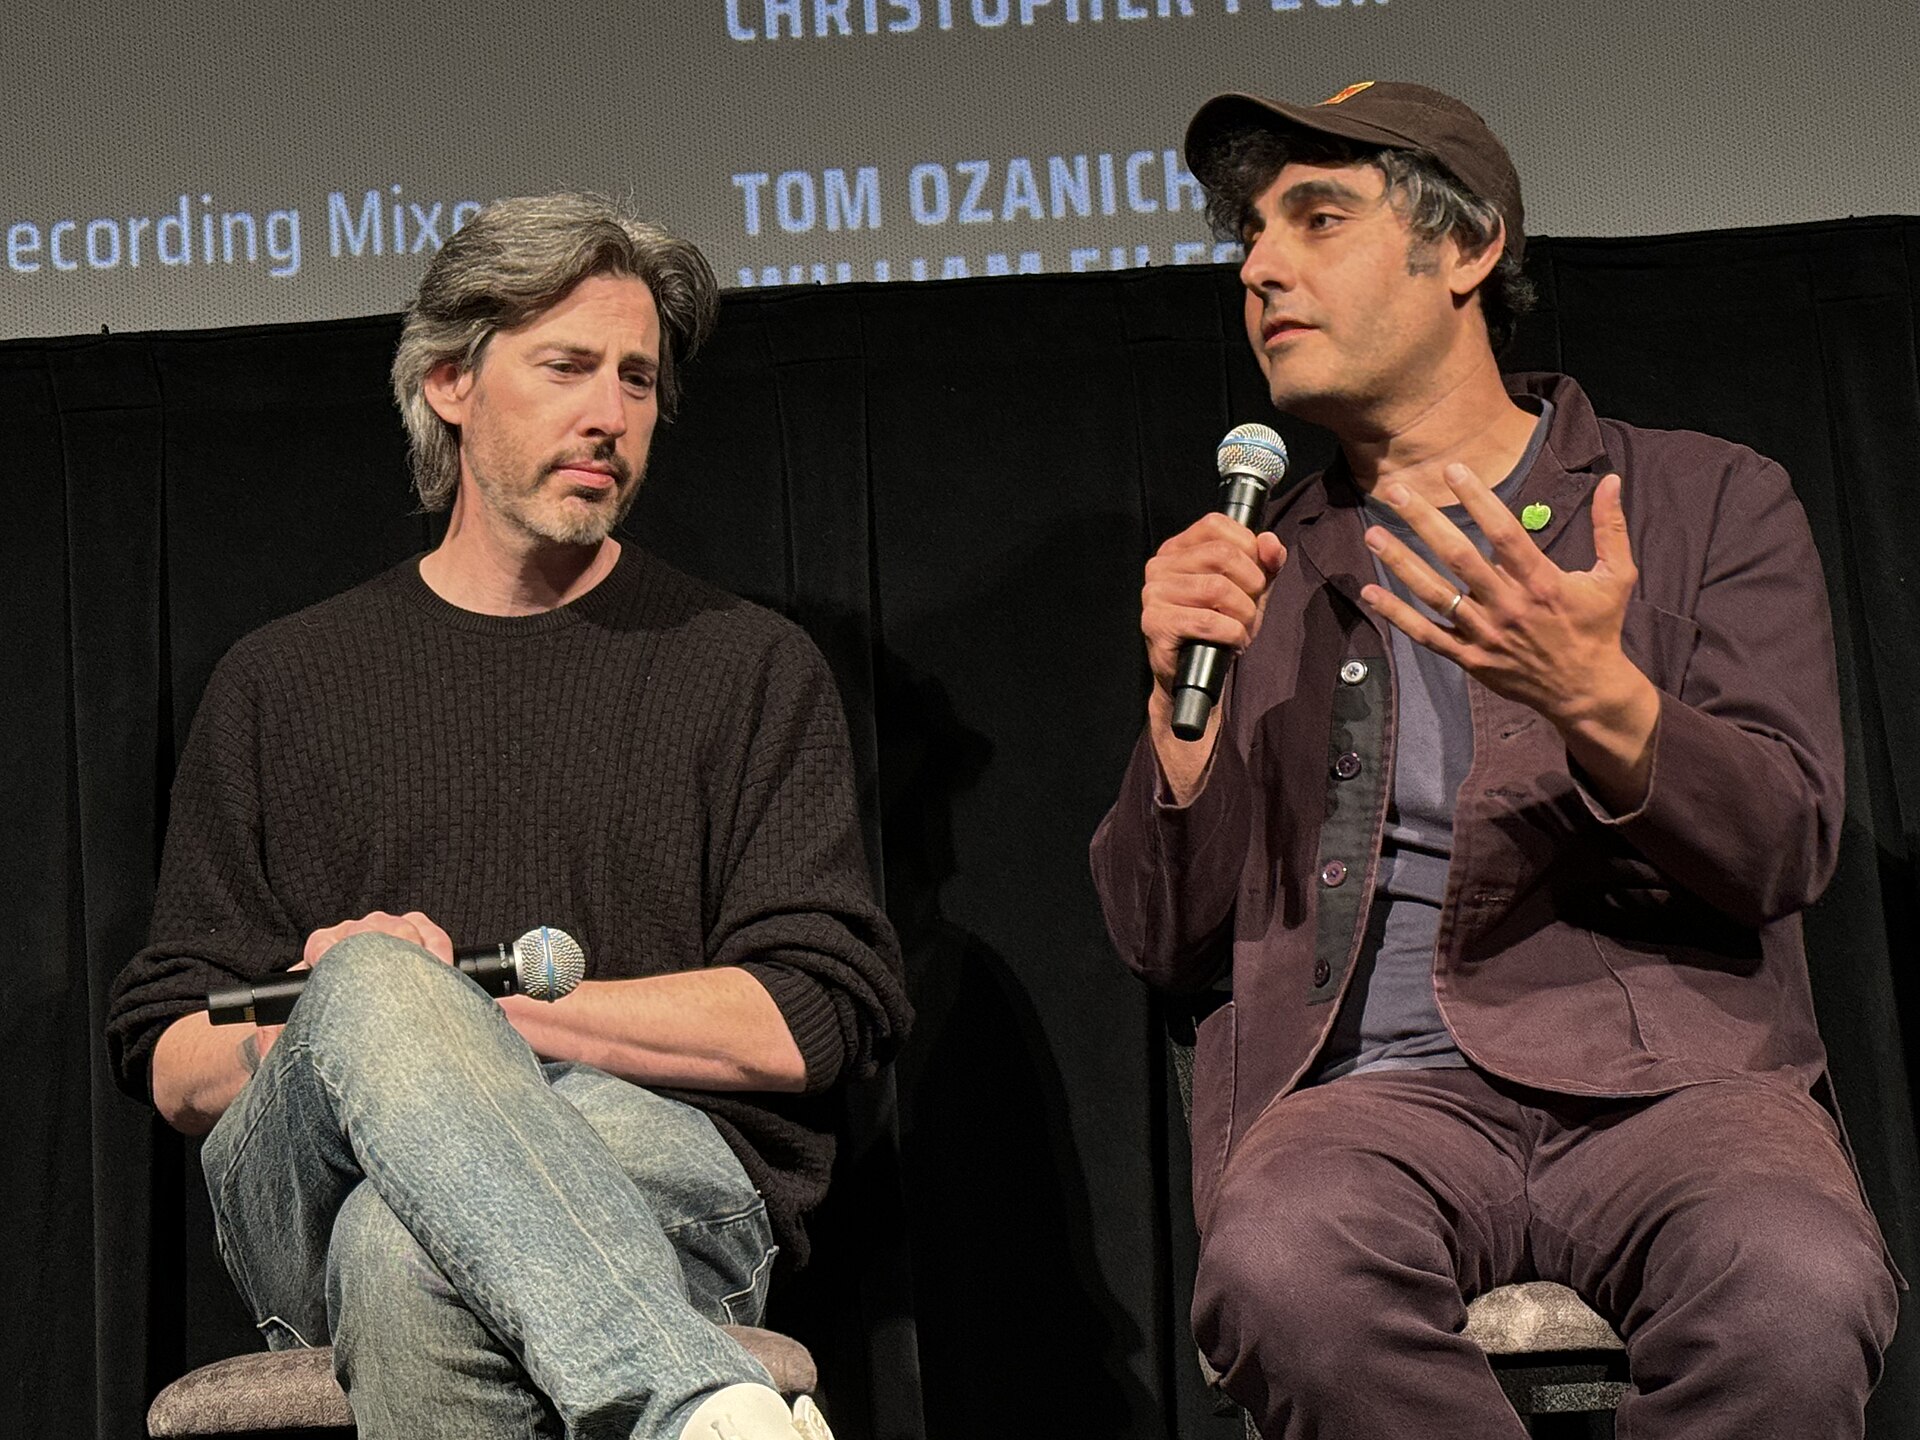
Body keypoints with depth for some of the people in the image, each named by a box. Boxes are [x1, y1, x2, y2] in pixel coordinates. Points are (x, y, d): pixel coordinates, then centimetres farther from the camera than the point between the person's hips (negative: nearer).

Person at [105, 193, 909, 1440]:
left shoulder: (750, 669, 14)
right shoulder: (283, 684, 20)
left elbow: (820, 1018, 1)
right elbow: (169, 1059, 15)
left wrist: (474, 1012, -6)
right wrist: (364, 1014, -9)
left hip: (663, 1191, -2)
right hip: (300, 1191, 3)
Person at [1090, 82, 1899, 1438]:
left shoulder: (1712, 499, 12)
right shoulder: (1258, 565, 20)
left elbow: (1785, 847, -1)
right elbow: (1170, 941, 14)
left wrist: (1597, 699, -19)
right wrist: (1184, 698, -3)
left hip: (1667, 1070, -1)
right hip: (1373, 1087, 1)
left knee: (1799, 1293, -36)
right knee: (1281, 1275, -36)